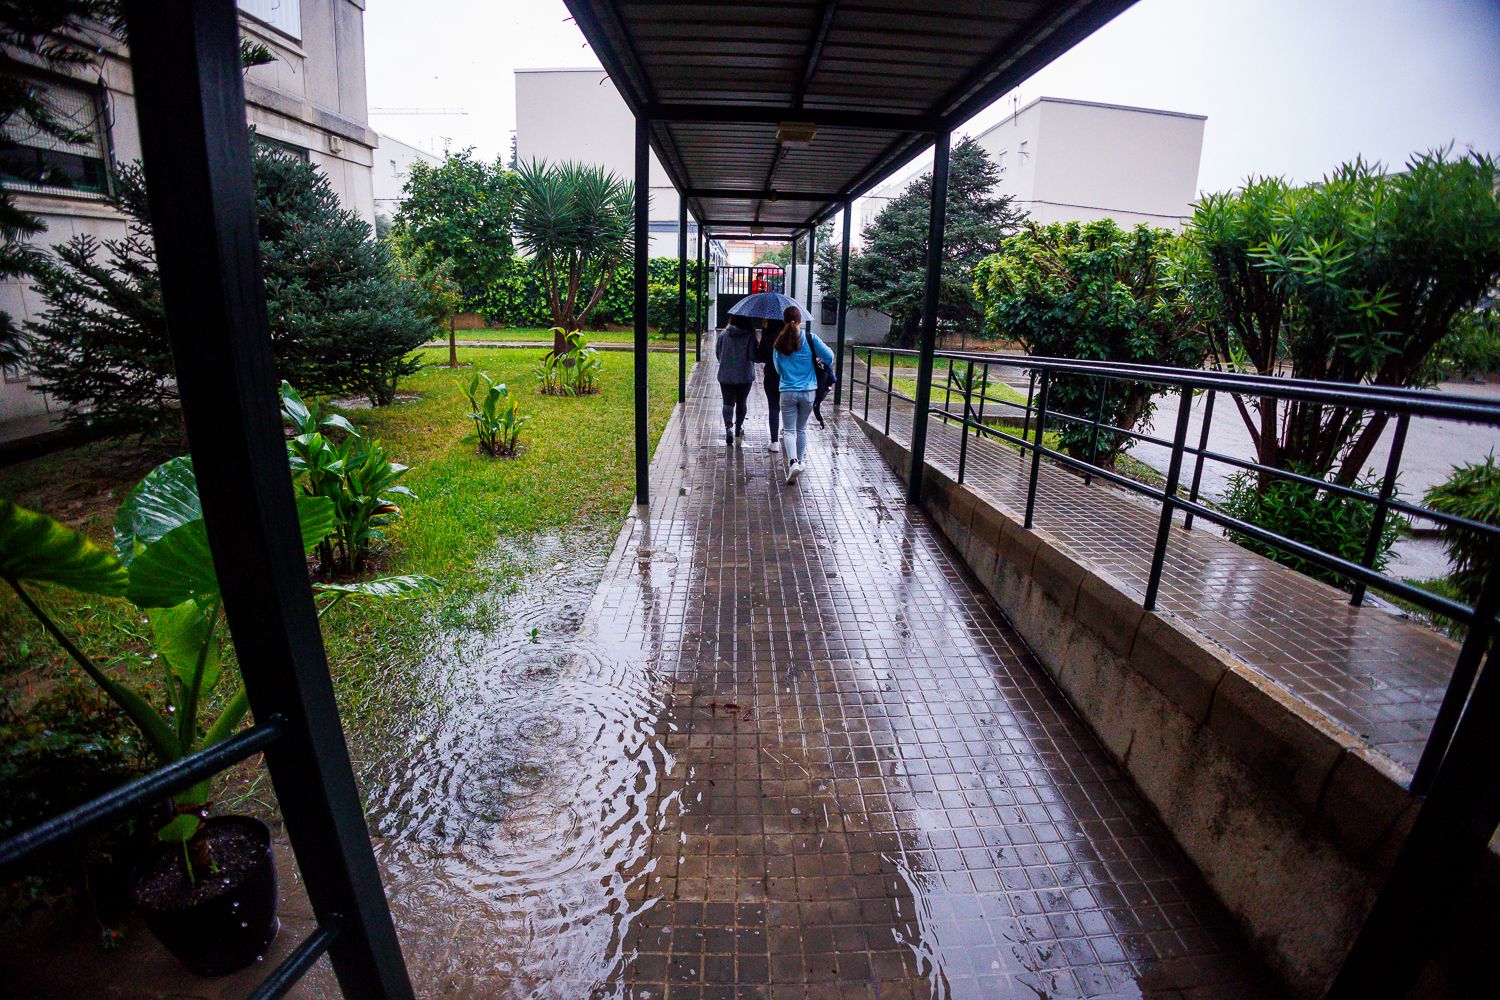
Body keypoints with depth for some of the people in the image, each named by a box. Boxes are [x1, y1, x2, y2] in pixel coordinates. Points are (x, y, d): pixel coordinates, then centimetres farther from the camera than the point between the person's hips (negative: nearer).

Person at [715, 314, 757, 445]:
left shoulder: (723, 335, -2)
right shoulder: (750, 336, -10)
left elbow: (717, 353, 6)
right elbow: (753, 356, -14)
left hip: (725, 376, 1)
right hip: (745, 376, -1)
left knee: (728, 403, 1)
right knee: (741, 403, 16)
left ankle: (729, 427, -20)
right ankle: (739, 428, 27)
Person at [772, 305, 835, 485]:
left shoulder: (779, 342, -1)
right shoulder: (810, 338, -6)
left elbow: (778, 368, 8)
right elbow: (829, 356, -6)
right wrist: (823, 366, 14)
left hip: (787, 392, 0)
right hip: (808, 391, 0)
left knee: (789, 430, 2)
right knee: (801, 429, 16)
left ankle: (793, 462, -20)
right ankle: (799, 462, 25)